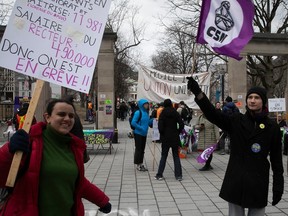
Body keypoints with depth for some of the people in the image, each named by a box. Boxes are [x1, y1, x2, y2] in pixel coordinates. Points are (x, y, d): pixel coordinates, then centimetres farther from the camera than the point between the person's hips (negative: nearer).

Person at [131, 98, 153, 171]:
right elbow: (133, 122, -19)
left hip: (144, 134, 8)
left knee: (142, 149, 13)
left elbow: (148, 122, 17)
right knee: (138, 149, 0)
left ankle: (141, 164, 23)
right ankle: (137, 165, 10)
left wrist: (152, 120, 0)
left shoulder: (146, 112, 9)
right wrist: (140, 128, -20)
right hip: (138, 134, -8)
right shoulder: (138, 112, -14)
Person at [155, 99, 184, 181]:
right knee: (176, 156, 9)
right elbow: (181, 124, -7)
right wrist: (178, 132, 5)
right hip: (175, 138, 1)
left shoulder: (163, 114, -6)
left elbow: (160, 126, -13)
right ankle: (178, 175, 8)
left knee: (163, 156, 8)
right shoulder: (176, 113, -1)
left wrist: (162, 134, 3)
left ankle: (159, 175, 8)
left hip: (165, 138, -1)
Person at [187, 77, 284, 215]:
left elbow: (276, 159, 1)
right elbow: (212, 114, -15)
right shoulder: (236, 121, -1)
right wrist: (197, 92, -29)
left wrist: (278, 186, -2)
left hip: (258, 182, 0)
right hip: (235, 181, 1)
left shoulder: (272, 127, -1)